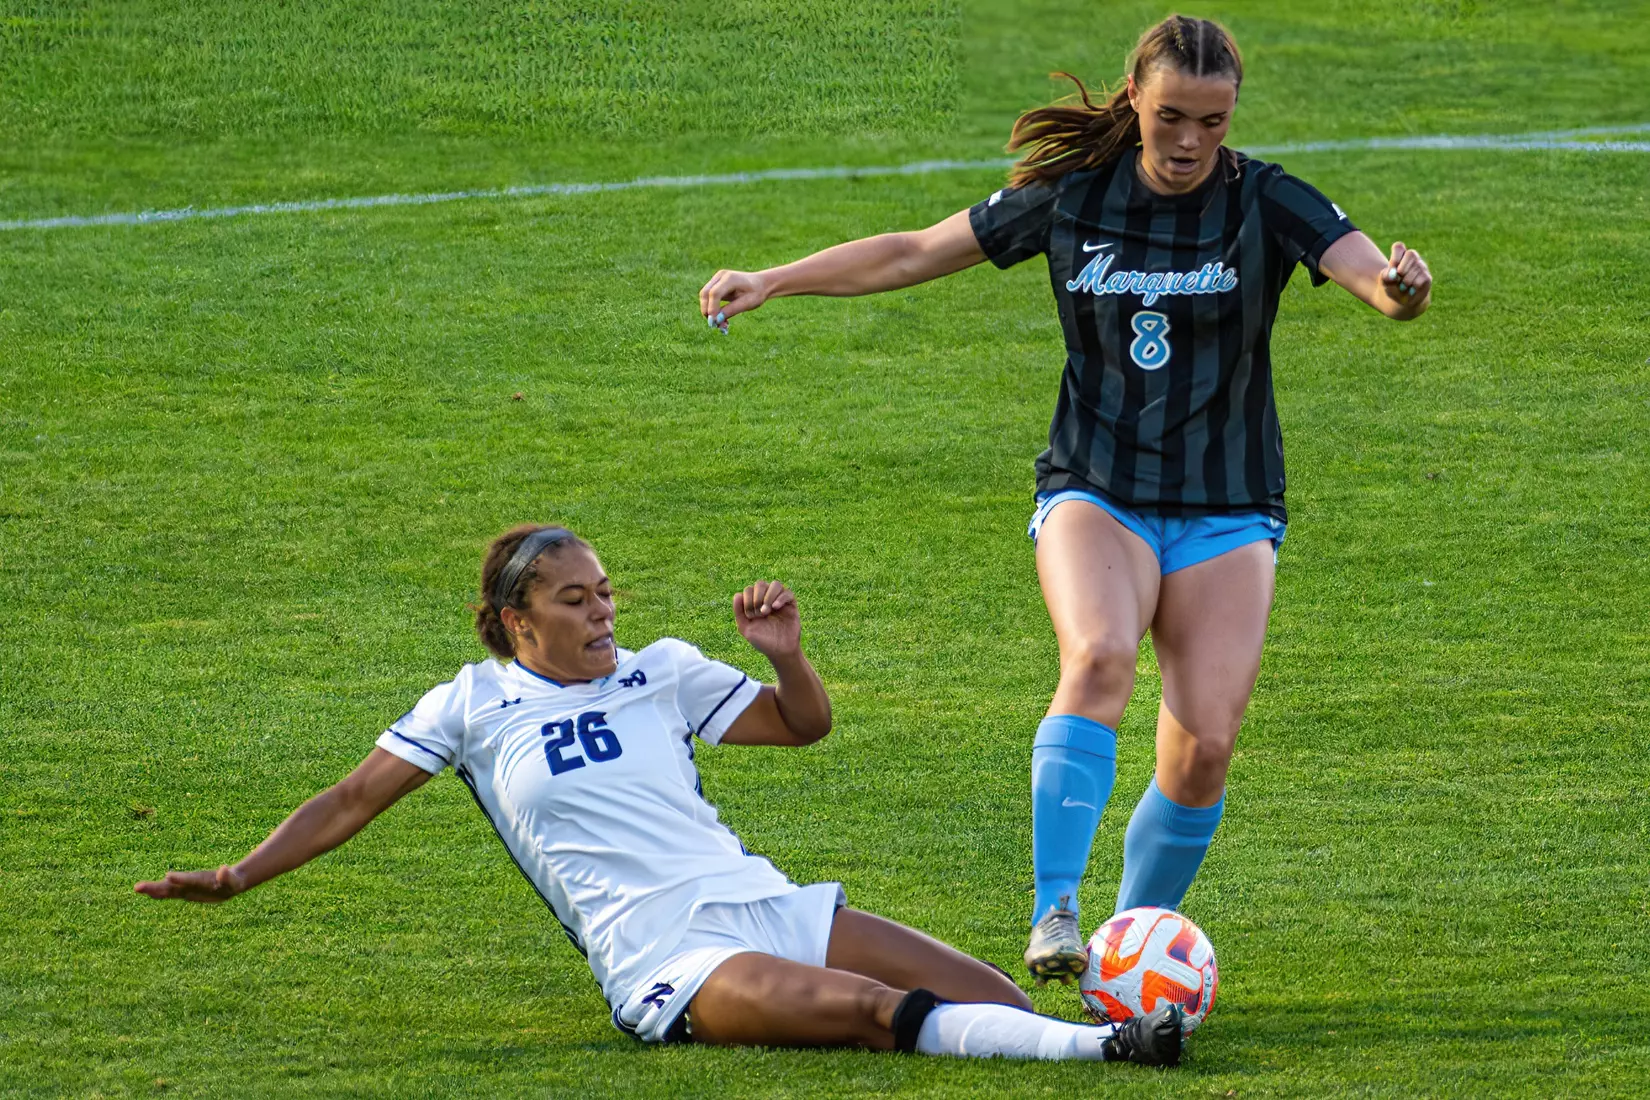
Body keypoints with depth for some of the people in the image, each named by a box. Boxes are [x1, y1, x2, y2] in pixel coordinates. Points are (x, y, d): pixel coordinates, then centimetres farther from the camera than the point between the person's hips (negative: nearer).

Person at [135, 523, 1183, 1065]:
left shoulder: (661, 672, 19)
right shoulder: (473, 706, 11)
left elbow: (807, 726, 25)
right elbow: (354, 800, 15)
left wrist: (786, 652, 5)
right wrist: (236, 878, 9)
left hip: (765, 907, 7)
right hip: (664, 966, -7)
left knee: (980, 991, -19)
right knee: (878, 1011, -32)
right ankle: (1101, 1045, -46)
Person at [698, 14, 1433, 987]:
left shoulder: (1266, 202, -6)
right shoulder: (1071, 195, -1)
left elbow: (1371, 275, -21)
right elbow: (914, 254, 7)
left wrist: (1400, 285, -46)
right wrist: (771, 282, 1)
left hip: (1226, 514, 0)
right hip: (1095, 495, 0)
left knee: (1206, 744, -13)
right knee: (1099, 657, -31)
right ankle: (1054, 916, -33)